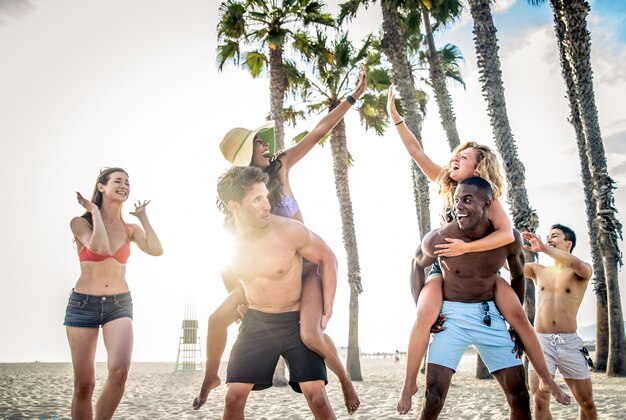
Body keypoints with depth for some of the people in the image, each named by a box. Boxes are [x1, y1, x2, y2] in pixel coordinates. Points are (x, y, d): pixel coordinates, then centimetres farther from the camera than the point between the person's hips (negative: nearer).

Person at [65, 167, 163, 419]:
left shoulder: (130, 229, 8)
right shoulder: (80, 223, -1)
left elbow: (156, 250, -9)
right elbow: (101, 247, -21)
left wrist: (143, 217, 1)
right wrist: (95, 211, -9)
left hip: (120, 304, 2)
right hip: (83, 304, -2)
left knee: (119, 371, -21)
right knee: (84, 384, 1)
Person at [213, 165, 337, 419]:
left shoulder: (290, 231, -21)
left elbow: (327, 258, -7)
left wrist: (328, 307, -12)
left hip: (297, 321, -3)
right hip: (255, 322, 3)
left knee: (316, 396, -11)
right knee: (233, 397, 0)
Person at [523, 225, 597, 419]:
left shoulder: (581, 271, 4)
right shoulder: (538, 270, 14)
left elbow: (579, 266, -20)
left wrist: (544, 248, -31)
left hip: (570, 342, 0)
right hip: (540, 341, 1)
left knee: (587, 404, 8)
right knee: (540, 402, -17)